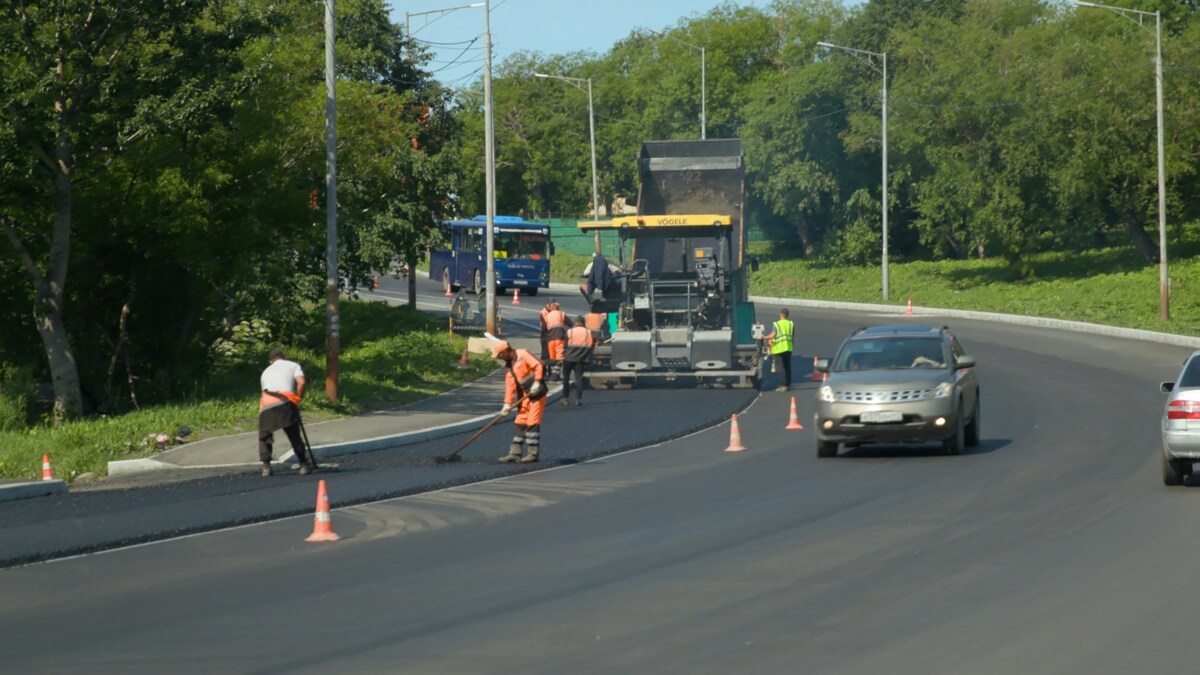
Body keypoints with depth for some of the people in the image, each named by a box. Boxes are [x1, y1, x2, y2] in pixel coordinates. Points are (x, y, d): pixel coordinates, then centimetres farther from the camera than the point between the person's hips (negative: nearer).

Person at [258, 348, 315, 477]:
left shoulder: (266, 372, 33)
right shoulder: (293, 365, 21)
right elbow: (301, 382, 2)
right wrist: (298, 399, 14)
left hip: (266, 407, 2)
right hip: (285, 403, -2)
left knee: (264, 437, 16)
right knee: (294, 436, 7)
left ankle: (266, 466, 6)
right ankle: (304, 464, 8)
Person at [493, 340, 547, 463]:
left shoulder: (523, 355, -11)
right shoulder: (508, 366, 12)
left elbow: (538, 365, -18)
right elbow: (510, 385, 9)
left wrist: (537, 382, -22)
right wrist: (507, 404, 3)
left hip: (537, 392, -8)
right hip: (525, 395, 8)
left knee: (532, 422, -8)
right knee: (520, 423, 6)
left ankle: (533, 453, -2)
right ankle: (515, 453, 8)